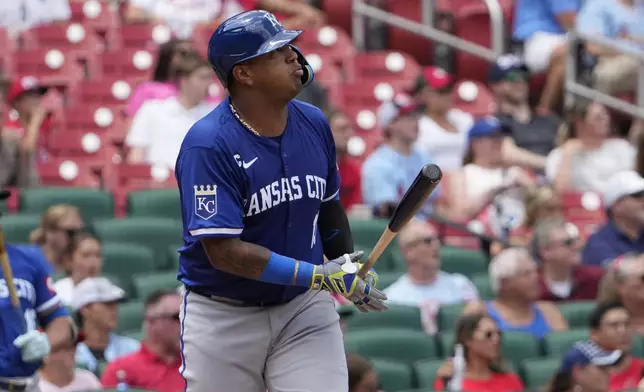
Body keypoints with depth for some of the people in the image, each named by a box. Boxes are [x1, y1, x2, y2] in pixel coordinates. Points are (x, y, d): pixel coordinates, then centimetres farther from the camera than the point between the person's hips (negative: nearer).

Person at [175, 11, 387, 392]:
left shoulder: (314, 124, 1)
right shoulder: (208, 145, -20)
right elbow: (224, 251, -25)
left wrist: (349, 269, 6)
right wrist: (317, 275, -27)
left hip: (305, 306, 4)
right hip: (224, 316, -4)